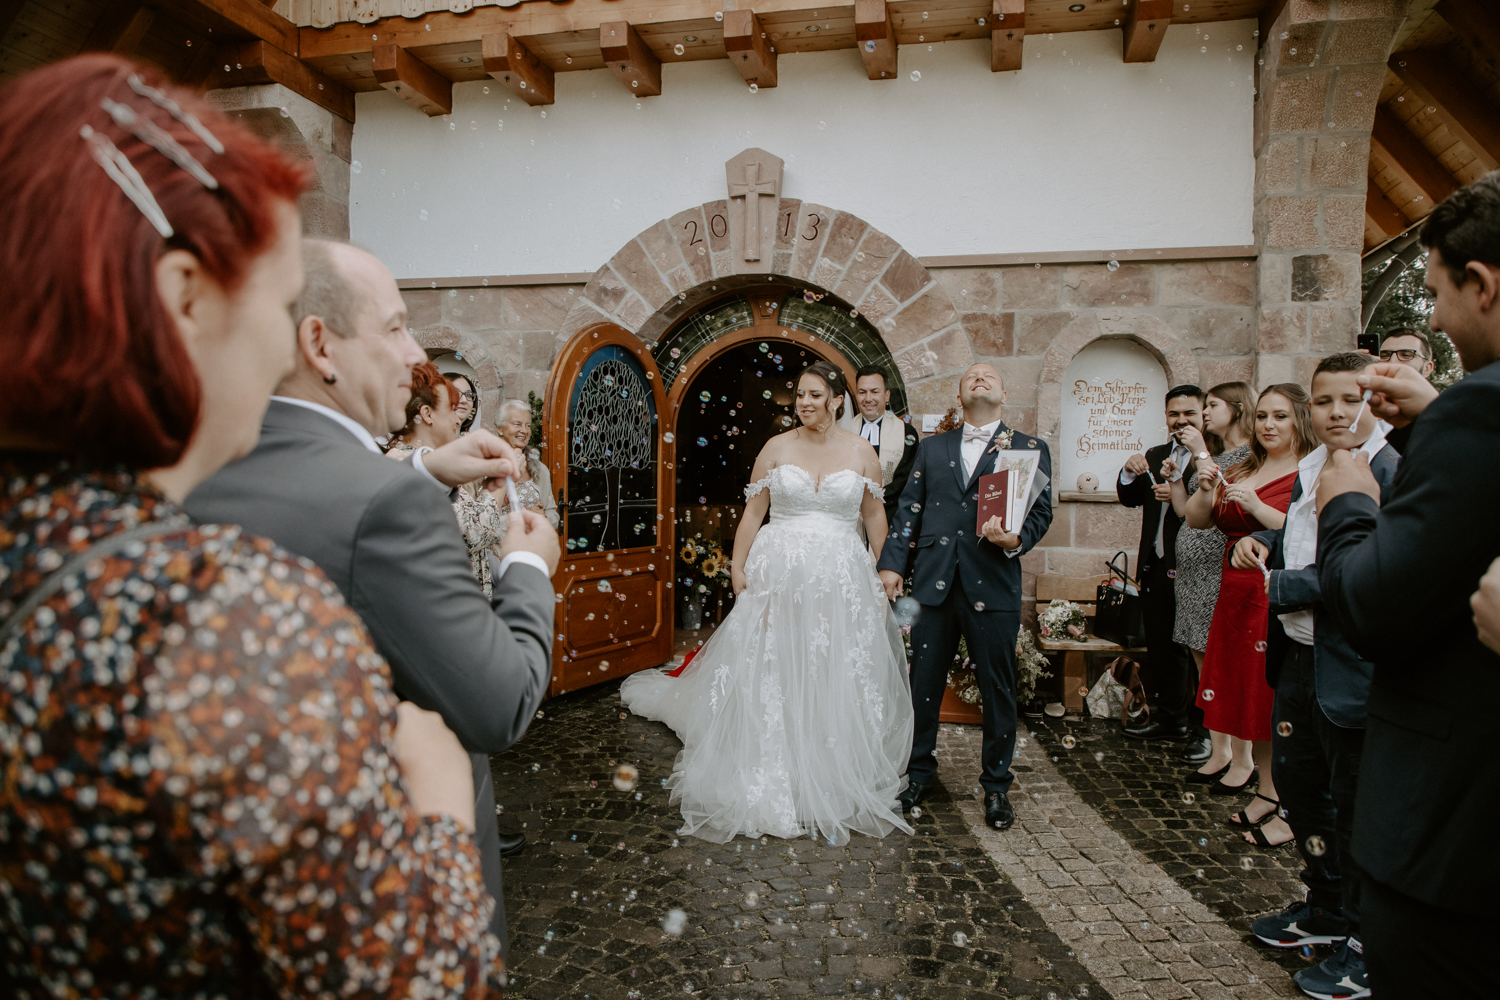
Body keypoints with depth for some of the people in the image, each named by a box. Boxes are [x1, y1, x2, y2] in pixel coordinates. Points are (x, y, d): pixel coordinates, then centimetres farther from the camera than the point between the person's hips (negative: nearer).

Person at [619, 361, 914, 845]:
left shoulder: (861, 452, 5)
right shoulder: (777, 447, 3)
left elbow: (875, 516, 11)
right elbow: (753, 512, 3)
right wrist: (737, 567, -4)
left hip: (840, 577, 1)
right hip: (778, 573, 0)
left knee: (837, 679, 5)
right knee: (769, 674, 3)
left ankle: (833, 784, 23)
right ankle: (768, 784, 18)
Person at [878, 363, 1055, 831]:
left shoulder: (1031, 449, 9)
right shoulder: (931, 447, 15)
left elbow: (1041, 510, 3)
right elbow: (908, 509, 11)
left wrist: (1016, 539, -18)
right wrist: (892, 564, 3)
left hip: (994, 585, -2)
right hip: (934, 582, 2)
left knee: (997, 689, 6)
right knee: (923, 682, 9)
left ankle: (996, 784, 24)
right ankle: (920, 770, 28)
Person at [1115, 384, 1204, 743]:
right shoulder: (1155, 456, 14)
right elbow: (1129, 500, 11)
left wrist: (1181, 496, -28)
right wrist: (1129, 473, -6)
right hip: (1157, 566, 7)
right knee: (1161, 646, 16)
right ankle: (1168, 717, 31)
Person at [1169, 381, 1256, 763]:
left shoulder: (1250, 454, -6)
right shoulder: (1210, 455, 19)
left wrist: (1202, 453, -15)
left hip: (1217, 566, -8)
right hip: (1191, 566, 8)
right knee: (1197, 651, 11)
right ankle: (1203, 728, 20)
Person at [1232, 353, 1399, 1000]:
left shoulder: (1395, 473, -18)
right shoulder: (1310, 469, 9)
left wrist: (1277, 587, -16)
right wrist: (1260, 545, 2)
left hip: (1353, 670, -9)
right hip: (1298, 657, 9)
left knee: (1356, 807, 6)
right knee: (1297, 781, 21)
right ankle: (1325, 911, 43)